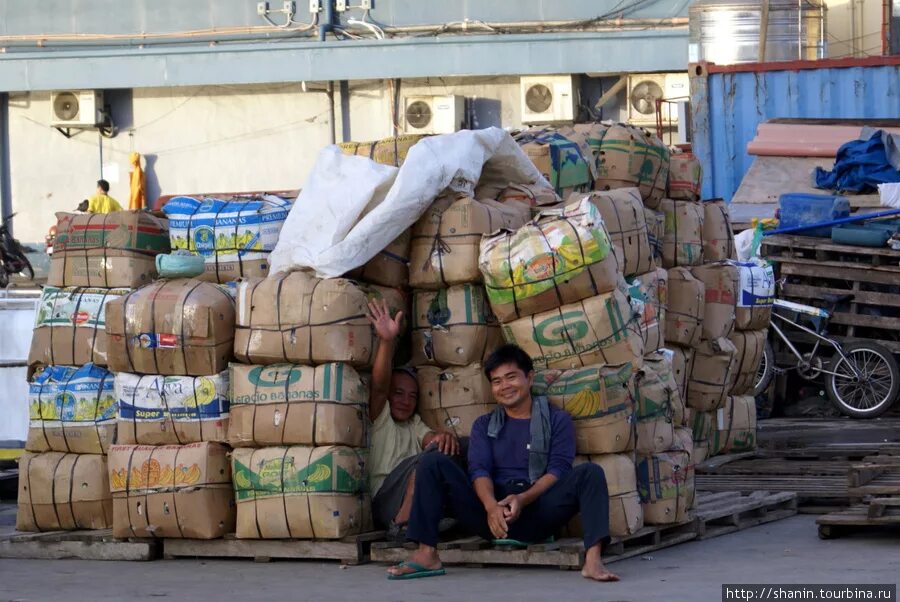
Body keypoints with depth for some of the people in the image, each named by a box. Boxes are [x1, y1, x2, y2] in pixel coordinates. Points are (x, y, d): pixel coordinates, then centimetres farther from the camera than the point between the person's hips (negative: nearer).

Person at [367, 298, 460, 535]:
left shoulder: (414, 424, 29)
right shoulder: (378, 418, 13)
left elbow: (430, 438, 7)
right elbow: (379, 386, -7)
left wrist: (443, 437, -21)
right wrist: (386, 340, -24)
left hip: (421, 504, 5)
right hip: (385, 501, -5)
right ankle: (402, 524, -27)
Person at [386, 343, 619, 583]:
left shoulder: (556, 420, 13)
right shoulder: (484, 425, 19)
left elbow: (559, 469, -1)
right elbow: (479, 470, 2)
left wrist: (523, 499, -22)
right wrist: (491, 506, -22)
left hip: (536, 508, -2)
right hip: (491, 510, 2)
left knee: (589, 472, -24)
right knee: (433, 463, -14)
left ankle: (593, 559, -45)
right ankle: (427, 554, -28)